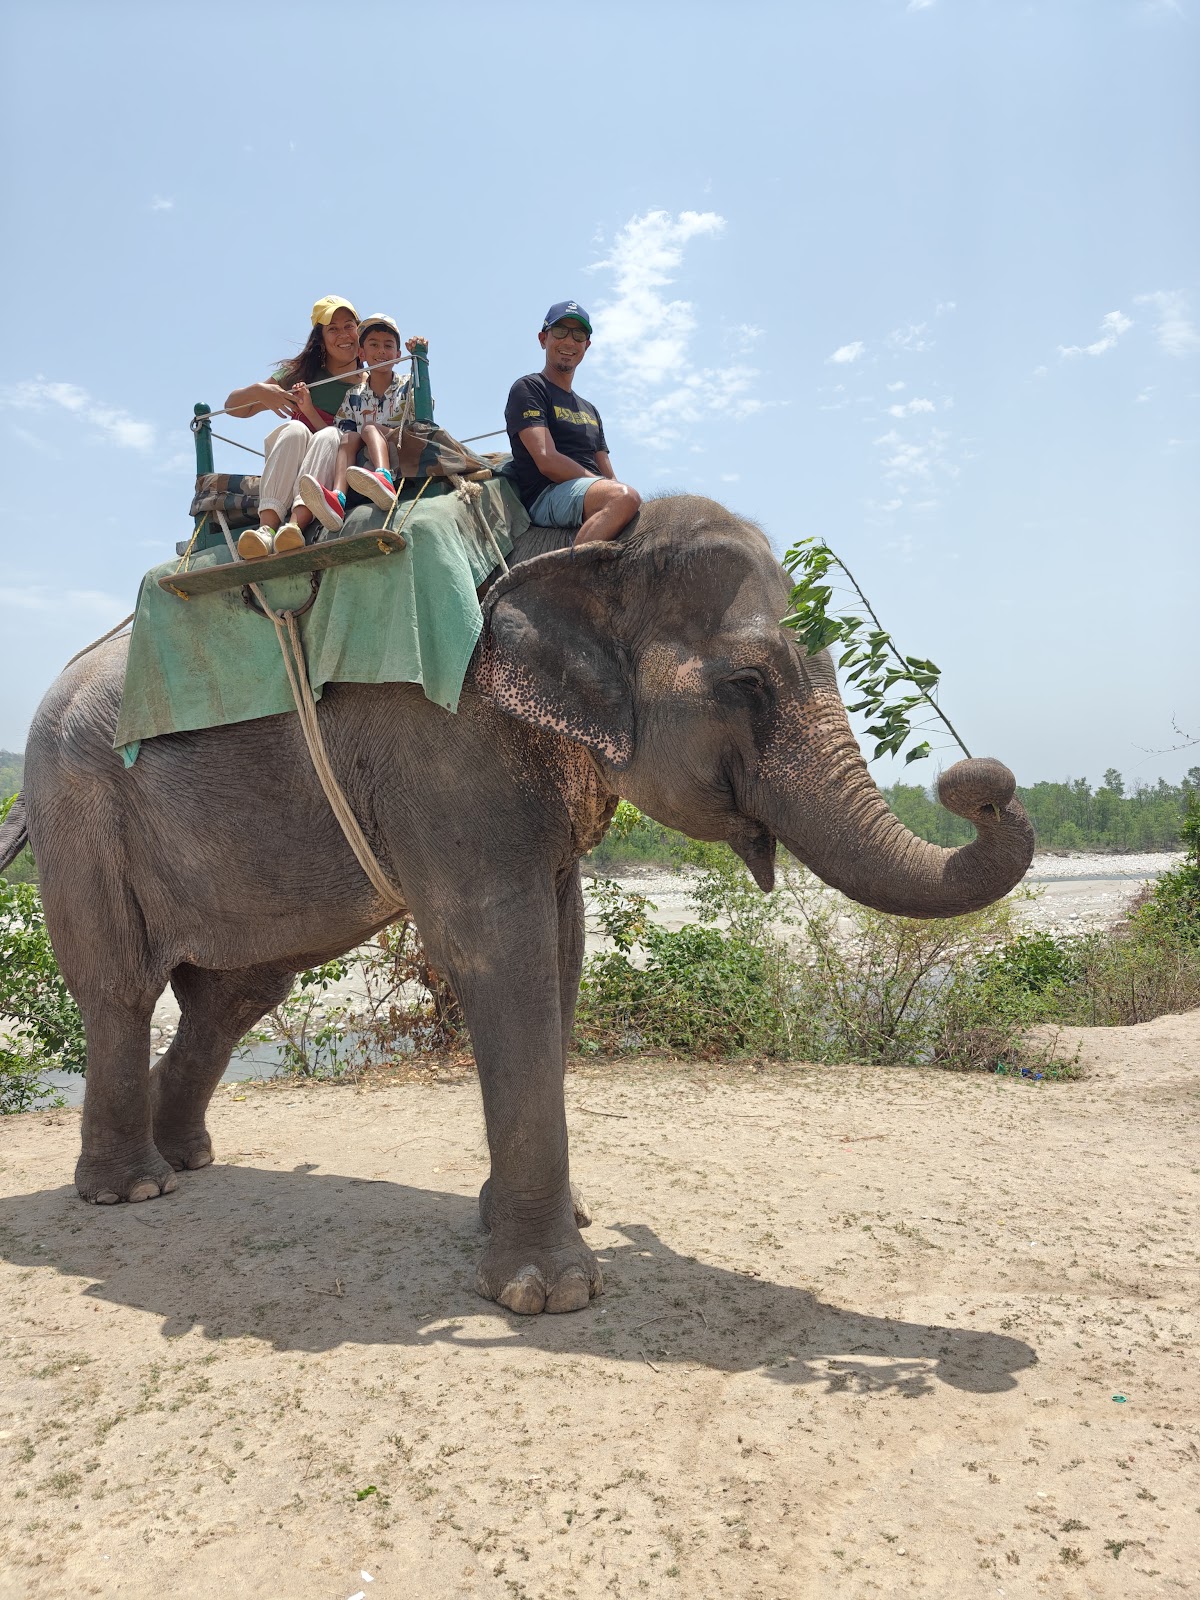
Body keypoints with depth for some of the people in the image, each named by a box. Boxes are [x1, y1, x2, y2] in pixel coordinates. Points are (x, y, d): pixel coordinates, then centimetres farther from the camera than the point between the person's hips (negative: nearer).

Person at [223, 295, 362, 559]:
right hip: (285, 471, 1)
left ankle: (296, 525, -55)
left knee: (330, 435, -30)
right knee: (295, 429, -29)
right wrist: (260, 391, -13)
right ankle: (267, 526, -50)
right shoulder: (302, 372, 10)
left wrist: (310, 410, -16)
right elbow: (233, 406, 10)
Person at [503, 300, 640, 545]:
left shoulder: (589, 410, 31)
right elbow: (547, 461, -9)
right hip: (546, 497, -7)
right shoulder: (527, 389, 6)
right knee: (624, 497, -36)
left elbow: (608, 476, 22)